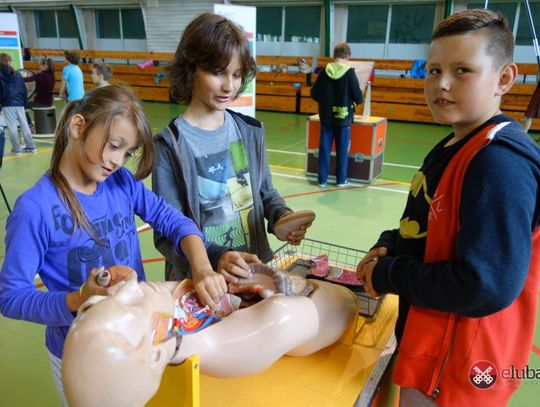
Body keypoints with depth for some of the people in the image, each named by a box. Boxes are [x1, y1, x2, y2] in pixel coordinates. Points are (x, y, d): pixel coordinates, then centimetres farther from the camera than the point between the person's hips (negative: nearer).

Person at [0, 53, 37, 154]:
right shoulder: (18, 75, 8)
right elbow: (24, 91, 9)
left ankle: (16, 149, 3)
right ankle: (30, 146, 15)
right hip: (19, 103, 4)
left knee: (12, 127, 0)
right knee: (24, 125, 10)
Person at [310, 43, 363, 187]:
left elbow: (313, 93, 1)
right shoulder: (350, 73, -10)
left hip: (326, 116, 2)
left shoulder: (324, 71, -2)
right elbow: (357, 96, -10)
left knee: (324, 148, 8)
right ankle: (341, 179, 16)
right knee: (342, 149, 8)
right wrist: (358, 101, 13)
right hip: (343, 117, -2)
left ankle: (322, 179, 12)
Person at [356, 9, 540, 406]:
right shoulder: (451, 149, 5)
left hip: (456, 363, -9)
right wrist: (387, 248, -5)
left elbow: (487, 286, -32)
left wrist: (387, 275, -20)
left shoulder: (501, 162, -26)